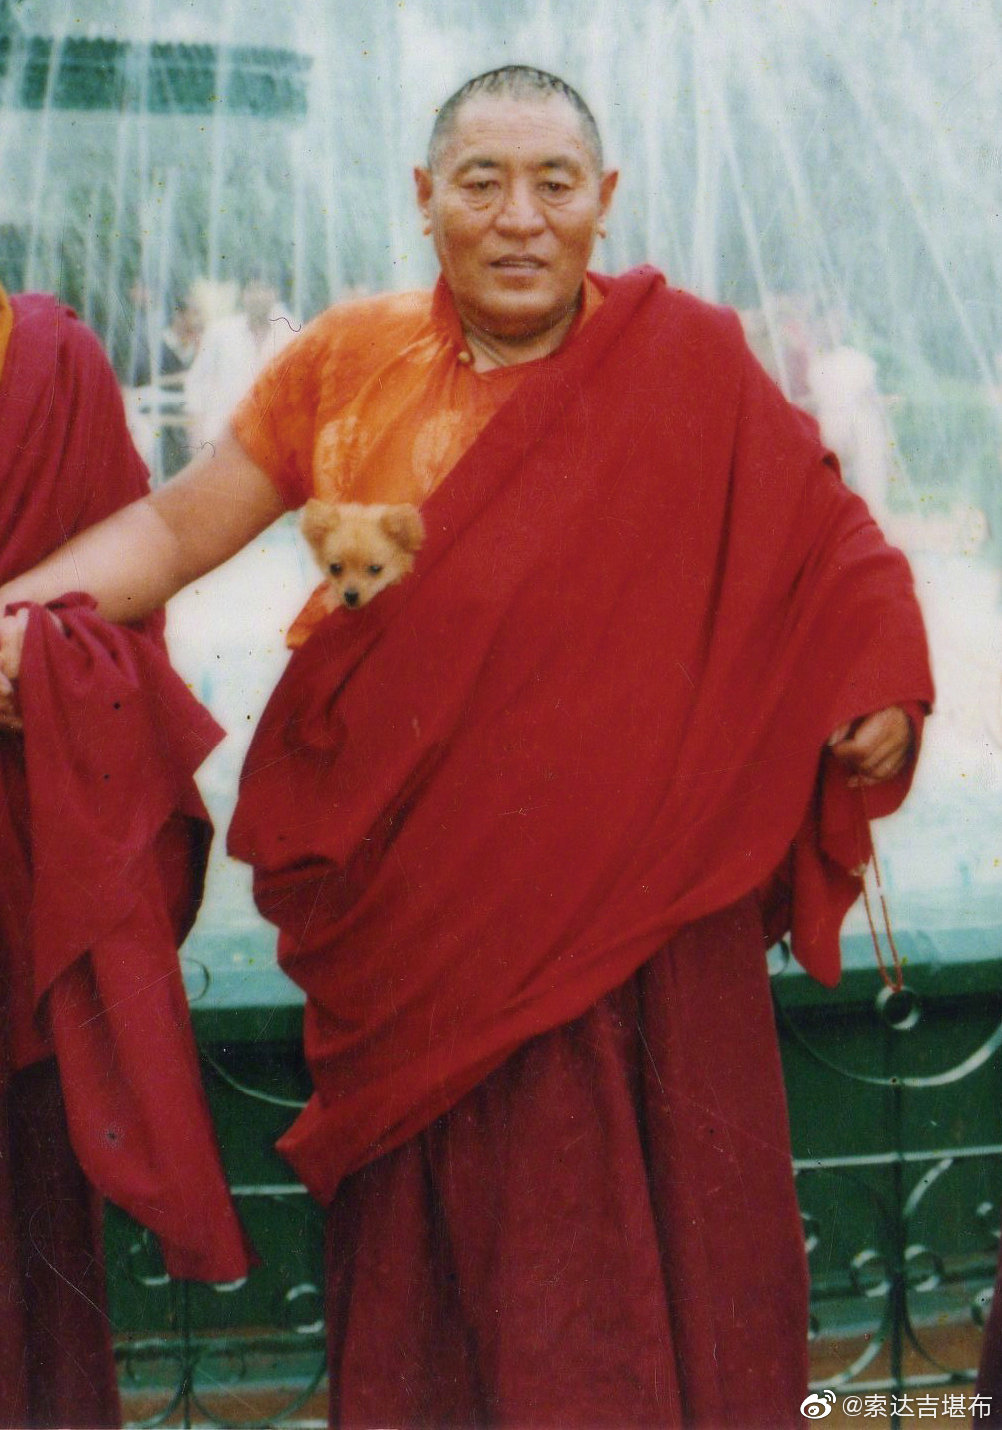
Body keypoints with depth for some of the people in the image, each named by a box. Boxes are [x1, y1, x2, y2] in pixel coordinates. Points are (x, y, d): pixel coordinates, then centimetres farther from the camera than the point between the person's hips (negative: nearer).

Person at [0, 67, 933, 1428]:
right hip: (421, 906, 2)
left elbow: (825, 538, 6)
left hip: (625, 892, -2)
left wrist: (883, 689, -8)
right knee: (433, 1227, 13)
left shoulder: (687, 360, -2)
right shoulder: (347, 360, 4)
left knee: (643, 1216, 7)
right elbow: (177, 525, 8)